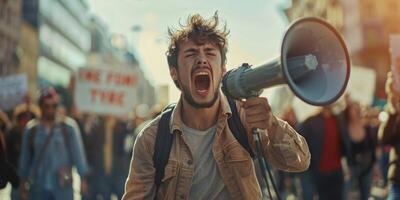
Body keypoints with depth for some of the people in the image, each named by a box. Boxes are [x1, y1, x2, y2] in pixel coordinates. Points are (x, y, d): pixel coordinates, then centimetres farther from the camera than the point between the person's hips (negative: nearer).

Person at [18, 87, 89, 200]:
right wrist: (24, 182, 12)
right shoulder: (31, 129, 3)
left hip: (62, 186, -2)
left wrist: (82, 178, -7)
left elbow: (77, 153, -3)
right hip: (38, 186, 2)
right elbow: (25, 157, 9)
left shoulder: (68, 126, -3)